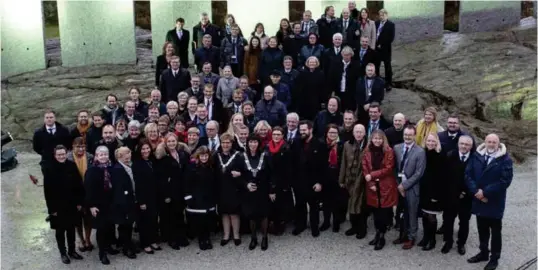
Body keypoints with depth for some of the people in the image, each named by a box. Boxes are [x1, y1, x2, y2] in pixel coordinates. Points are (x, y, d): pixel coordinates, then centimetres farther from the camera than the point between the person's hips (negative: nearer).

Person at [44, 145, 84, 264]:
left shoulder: (72, 166, -4)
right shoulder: (49, 168, -12)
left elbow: (78, 185, 0)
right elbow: (47, 190, -10)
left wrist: (79, 202, -1)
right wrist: (51, 208, -11)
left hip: (72, 204, 3)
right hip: (58, 206, -2)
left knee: (71, 229, 14)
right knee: (60, 230, 11)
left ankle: (72, 251, 29)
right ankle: (63, 253, 24)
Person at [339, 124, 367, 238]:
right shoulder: (347, 145, 6)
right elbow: (344, 163, 7)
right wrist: (341, 180, 7)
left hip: (363, 180, -4)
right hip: (350, 179, 4)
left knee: (361, 204, 6)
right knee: (351, 204, 12)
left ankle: (362, 228, 20)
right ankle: (354, 226, 27)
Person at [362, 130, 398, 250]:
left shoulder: (389, 151, -8)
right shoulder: (367, 151, 3)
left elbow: (388, 168, -13)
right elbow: (365, 168, 1)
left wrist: (372, 175, -16)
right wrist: (371, 183, -10)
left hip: (386, 186, -3)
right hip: (372, 186, 4)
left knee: (384, 212, 0)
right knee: (375, 211, 10)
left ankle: (381, 237, 10)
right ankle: (378, 234, 24)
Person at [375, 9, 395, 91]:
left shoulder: (391, 25, -6)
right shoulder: (376, 23, 8)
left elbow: (391, 38, -11)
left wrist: (382, 45, -14)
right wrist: (376, 44, -5)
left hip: (385, 49, -4)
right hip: (376, 48, 4)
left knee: (387, 66, 6)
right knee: (376, 66, 8)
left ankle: (388, 84, 14)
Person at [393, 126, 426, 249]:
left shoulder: (420, 151, -10)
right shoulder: (397, 148, 4)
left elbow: (419, 173, -12)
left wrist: (405, 185, -13)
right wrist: (398, 183, -3)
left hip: (411, 187, -4)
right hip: (399, 185, 4)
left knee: (411, 214, 7)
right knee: (401, 212, 12)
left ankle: (411, 238, 20)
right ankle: (403, 235, 26)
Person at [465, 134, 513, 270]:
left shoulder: (505, 159, -10)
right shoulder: (476, 156, 2)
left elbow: (505, 181, -17)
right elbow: (468, 175, -1)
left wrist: (485, 192, -19)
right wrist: (476, 191, -15)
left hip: (495, 202, -4)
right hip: (478, 200, 4)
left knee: (495, 231, 8)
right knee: (482, 229, 17)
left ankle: (494, 258, 19)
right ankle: (483, 252, 33)